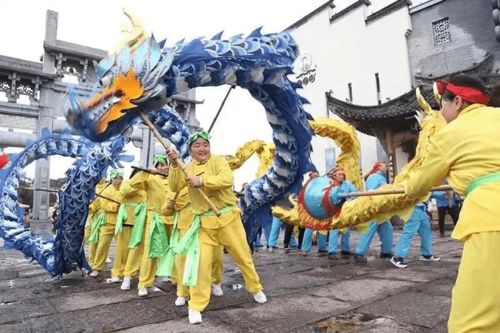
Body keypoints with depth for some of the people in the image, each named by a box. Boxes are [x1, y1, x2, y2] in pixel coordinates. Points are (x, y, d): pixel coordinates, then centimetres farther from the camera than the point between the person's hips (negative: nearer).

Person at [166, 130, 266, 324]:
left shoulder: (218, 160, -2)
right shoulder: (188, 168, 9)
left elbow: (227, 179, -20)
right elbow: (174, 187, -2)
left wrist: (202, 181, -31)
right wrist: (174, 165, -15)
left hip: (228, 218, -1)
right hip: (204, 223, 2)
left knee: (242, 255, 12)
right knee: (201, 262, -4)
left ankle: (255, 288, 37)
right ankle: (196, 306, 11)